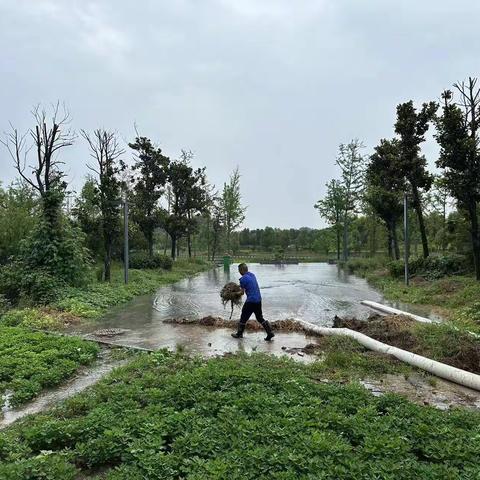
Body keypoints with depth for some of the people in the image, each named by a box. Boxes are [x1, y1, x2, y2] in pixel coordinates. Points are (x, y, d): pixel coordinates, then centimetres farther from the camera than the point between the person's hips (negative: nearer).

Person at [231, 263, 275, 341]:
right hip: (258, 299, 8)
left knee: (243, 317, 10)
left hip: (250, 301, -8)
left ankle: (239, 334, 23)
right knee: (260, 318, 16)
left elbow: (242, 293, -7)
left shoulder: (243, 279, -13)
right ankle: (270, 333, 10)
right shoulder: (252, 275, 11)